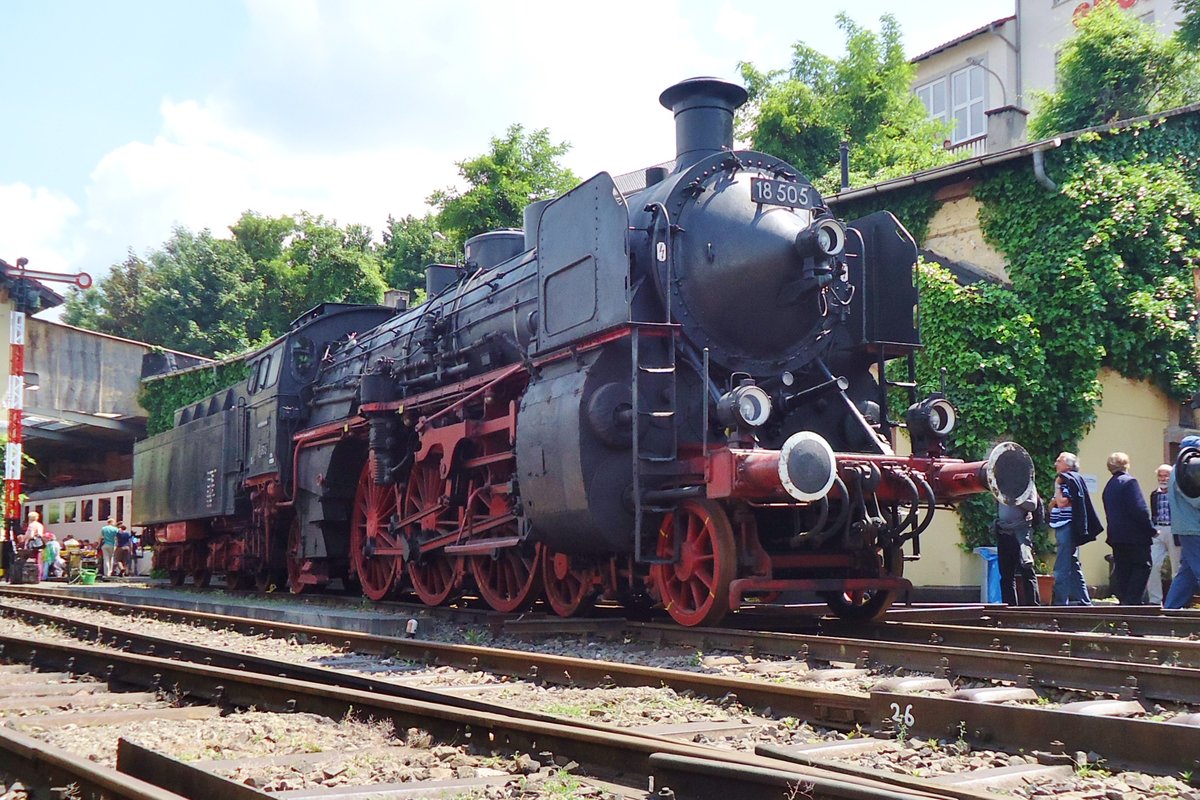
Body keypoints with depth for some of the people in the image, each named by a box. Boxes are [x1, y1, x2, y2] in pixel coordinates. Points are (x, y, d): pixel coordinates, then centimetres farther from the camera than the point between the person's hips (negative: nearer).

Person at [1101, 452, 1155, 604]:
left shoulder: (1108, 486, 16)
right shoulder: (1129, 481, -10)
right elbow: (1140, 509, -17)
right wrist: (1151, 529, -9)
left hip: (1115, 535, 8)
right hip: (1135, 535, -8)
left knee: (1122, 568, 9)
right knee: (1142, 566, -4)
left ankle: (1124, 600, 8)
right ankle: (1132, 601, -13)